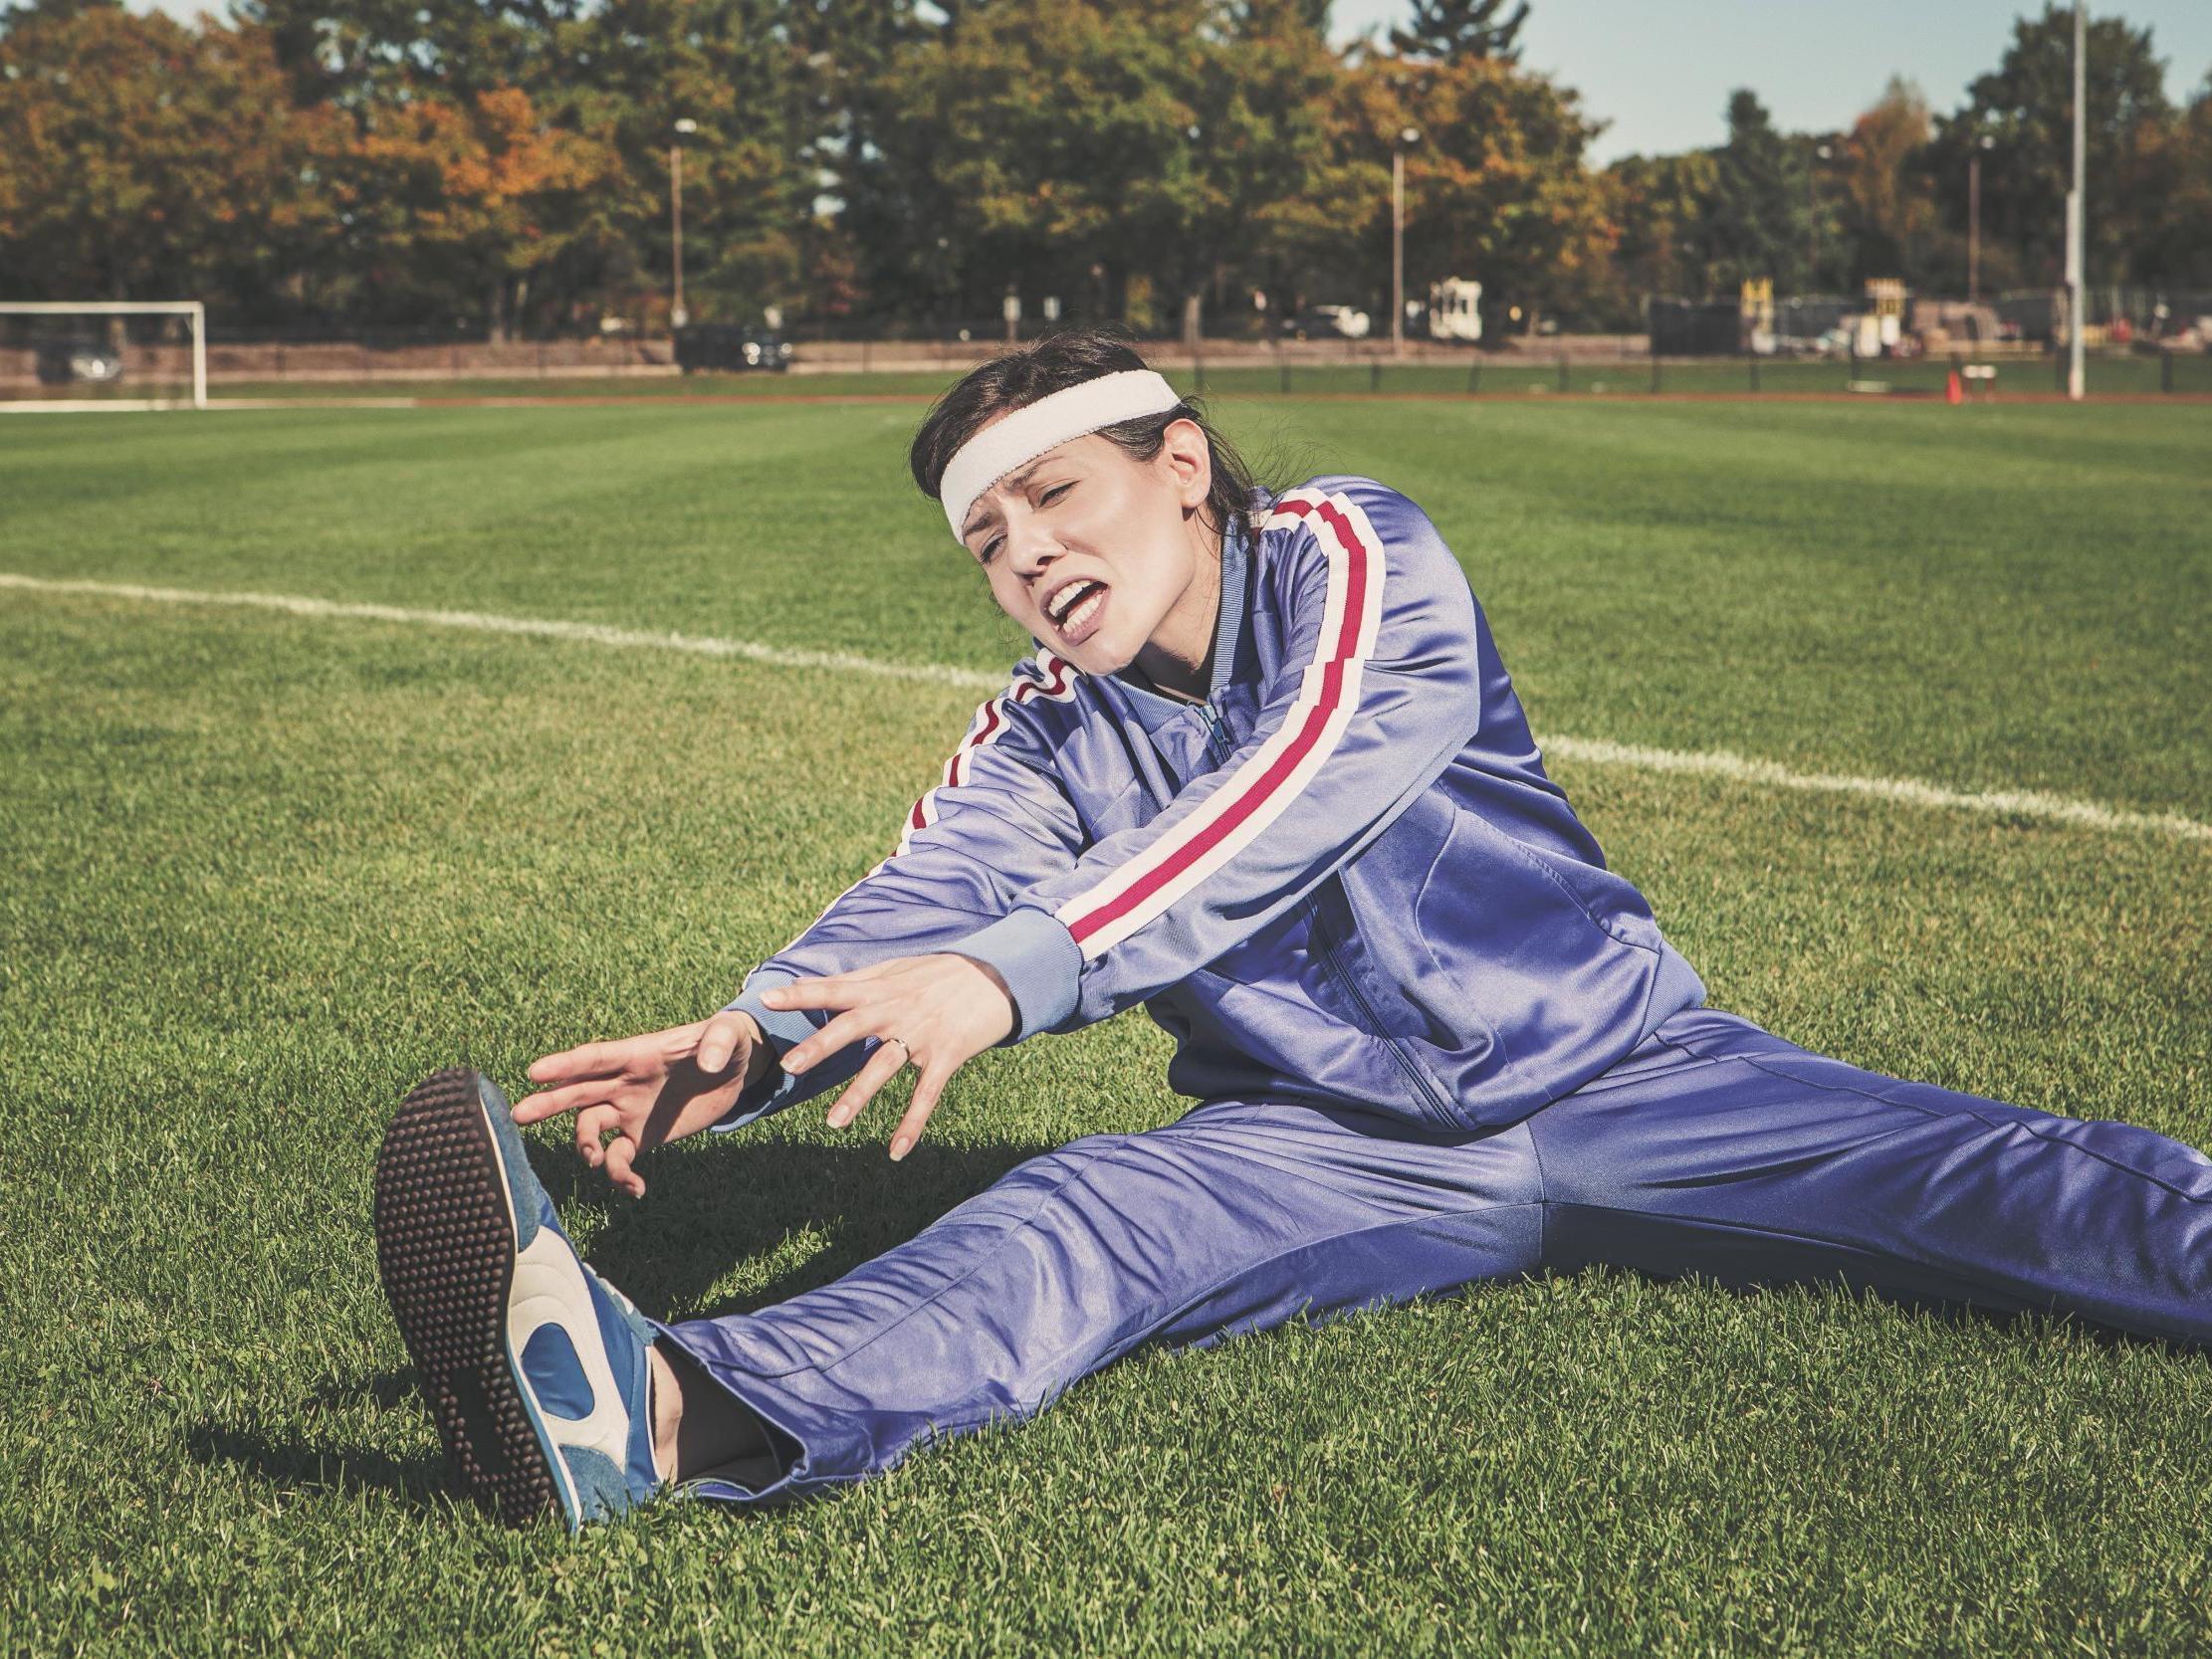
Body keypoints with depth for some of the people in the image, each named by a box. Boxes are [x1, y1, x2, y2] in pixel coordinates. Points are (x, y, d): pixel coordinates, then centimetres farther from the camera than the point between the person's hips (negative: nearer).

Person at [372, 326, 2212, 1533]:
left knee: (1979, 1177, -19)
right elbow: (916, 906, -13)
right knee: (1080, 1218, -29)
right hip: (1336, 1144, 0)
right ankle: (672, 1410, -55)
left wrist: (1014, 969, -42)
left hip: (1612, 1071, 1)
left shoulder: (1350, 554, -7)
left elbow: (1307, 793, -27)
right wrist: (750, 1042, -37)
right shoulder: (1041, 744, 6)